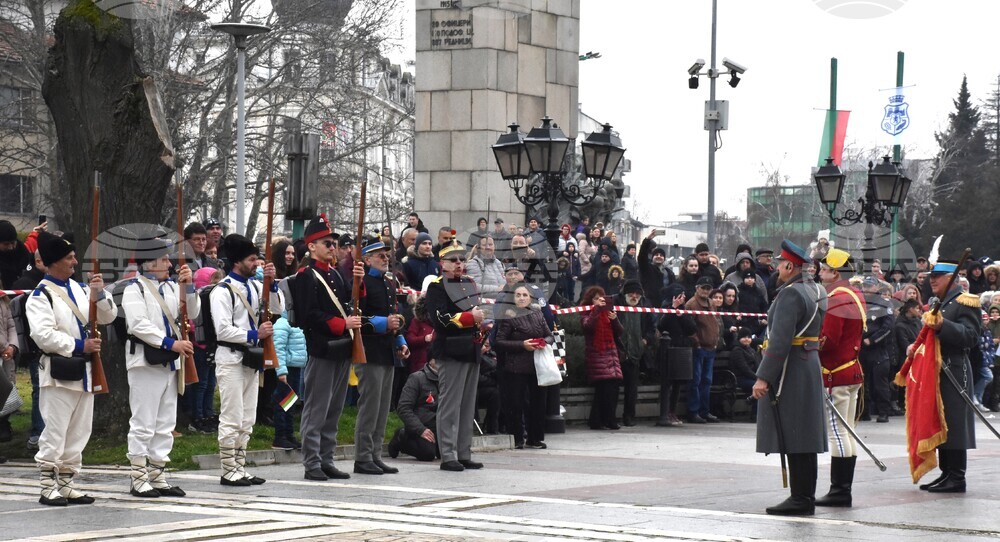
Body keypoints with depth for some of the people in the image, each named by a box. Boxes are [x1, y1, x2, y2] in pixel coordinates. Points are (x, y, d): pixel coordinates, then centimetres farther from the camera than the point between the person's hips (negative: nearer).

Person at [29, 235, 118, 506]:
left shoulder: (79, 289, 12)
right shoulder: (41, 296, -8)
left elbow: (108, 317, 14)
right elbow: (44, 335, -17)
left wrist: (99, 293, -4)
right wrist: (80, 346, -15)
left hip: (84, 371, 7)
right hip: (58, 372, -7)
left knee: (79, 433, 10)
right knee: (55, 433, -5)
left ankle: (66, 484, 19)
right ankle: (48, 488, 3)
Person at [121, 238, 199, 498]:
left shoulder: (171, 287, 14)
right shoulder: (135, 289, -7)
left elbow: (192, 313, 11)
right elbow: (139, 325, -17)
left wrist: (187, 286, -3)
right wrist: (171, 343, -19)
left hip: (169, 361, 7)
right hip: (145, 361, -7)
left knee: (165, 424, 10)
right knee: (143, 423, -4)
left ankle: (158, 476, 17)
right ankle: (139, 479, 2)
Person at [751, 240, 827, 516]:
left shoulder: (790, 294, -17)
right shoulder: (816, 291, 13)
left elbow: (780, 340, -22)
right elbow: (822, 333, 19)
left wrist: (763, 377, -21)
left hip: (790, 370, -10)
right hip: (811, 367, 10)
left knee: (793, 440, -6)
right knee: (805, 438, 12)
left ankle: (800, 499, -5)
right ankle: (806, 498, 16)